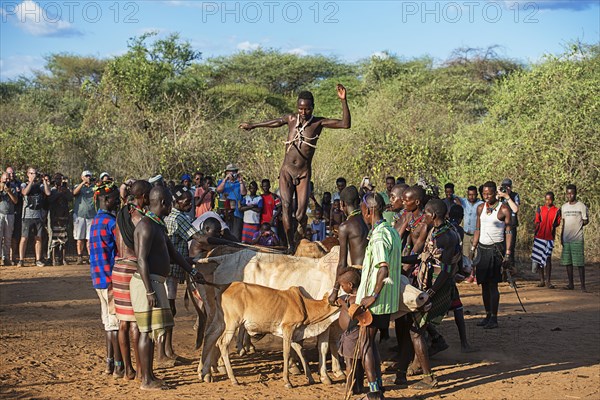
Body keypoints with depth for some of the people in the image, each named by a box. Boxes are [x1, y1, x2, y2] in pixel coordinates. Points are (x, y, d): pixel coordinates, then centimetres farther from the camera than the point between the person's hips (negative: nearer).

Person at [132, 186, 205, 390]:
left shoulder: (158, 225, 17)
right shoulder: (147, 226, -15)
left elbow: (172, 252, 26)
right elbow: (141, 260, -20)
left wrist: (192, 271, 30)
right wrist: (149, 292, -23)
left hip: (156, 282, 10)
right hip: (147, 282, -10)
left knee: (149, 331, 13)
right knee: (147, 331, -6)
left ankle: (148, 376, 19)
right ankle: (147, 380, -2)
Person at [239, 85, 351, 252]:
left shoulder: (319, 122, -2)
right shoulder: (291, 119, 6)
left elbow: (345, 124, -14)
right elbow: (275, 123, 28)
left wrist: (343, 101, -24)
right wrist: (253, 126, 42)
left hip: (303, 174, -2)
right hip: (286, 172, 2)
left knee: (300, 215, -8)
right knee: (286, 206, -14)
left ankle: (301, 232, 26)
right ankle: (290, 244, -5)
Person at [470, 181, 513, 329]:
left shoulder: (504, 209, -6)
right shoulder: (481, 208, 11)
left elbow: (509, 232, -7)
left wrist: (508, 254, -13)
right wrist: (473, 248, 12)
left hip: (496, 248, -5)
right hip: (482, 248, 6)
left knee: (492, 284, -9)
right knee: (484, 284, 7)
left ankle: (494, 318, -5)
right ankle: (488, 315, 16)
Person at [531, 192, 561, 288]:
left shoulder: (557, 211, 3)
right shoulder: (540, 209, 8)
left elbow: (557, 222, 7)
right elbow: (536, 221, 10)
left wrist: (552, 226, -8)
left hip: (549, 237, -2)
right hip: (539, 236, 2)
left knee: (547, 258, -7)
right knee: (539, 258, 4)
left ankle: (548, 281, -5)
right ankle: (541, 280, 13)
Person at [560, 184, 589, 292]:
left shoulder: (581, 206, -2)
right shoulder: (564, 207, 13)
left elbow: (586, 220, 3)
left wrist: (582, 223, -15)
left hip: (577, 239, -5)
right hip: (566, 239, 5)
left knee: (579, 263, -6)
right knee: (568, 262, 6)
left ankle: (583, 285, -3)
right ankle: (571, 284, 14)